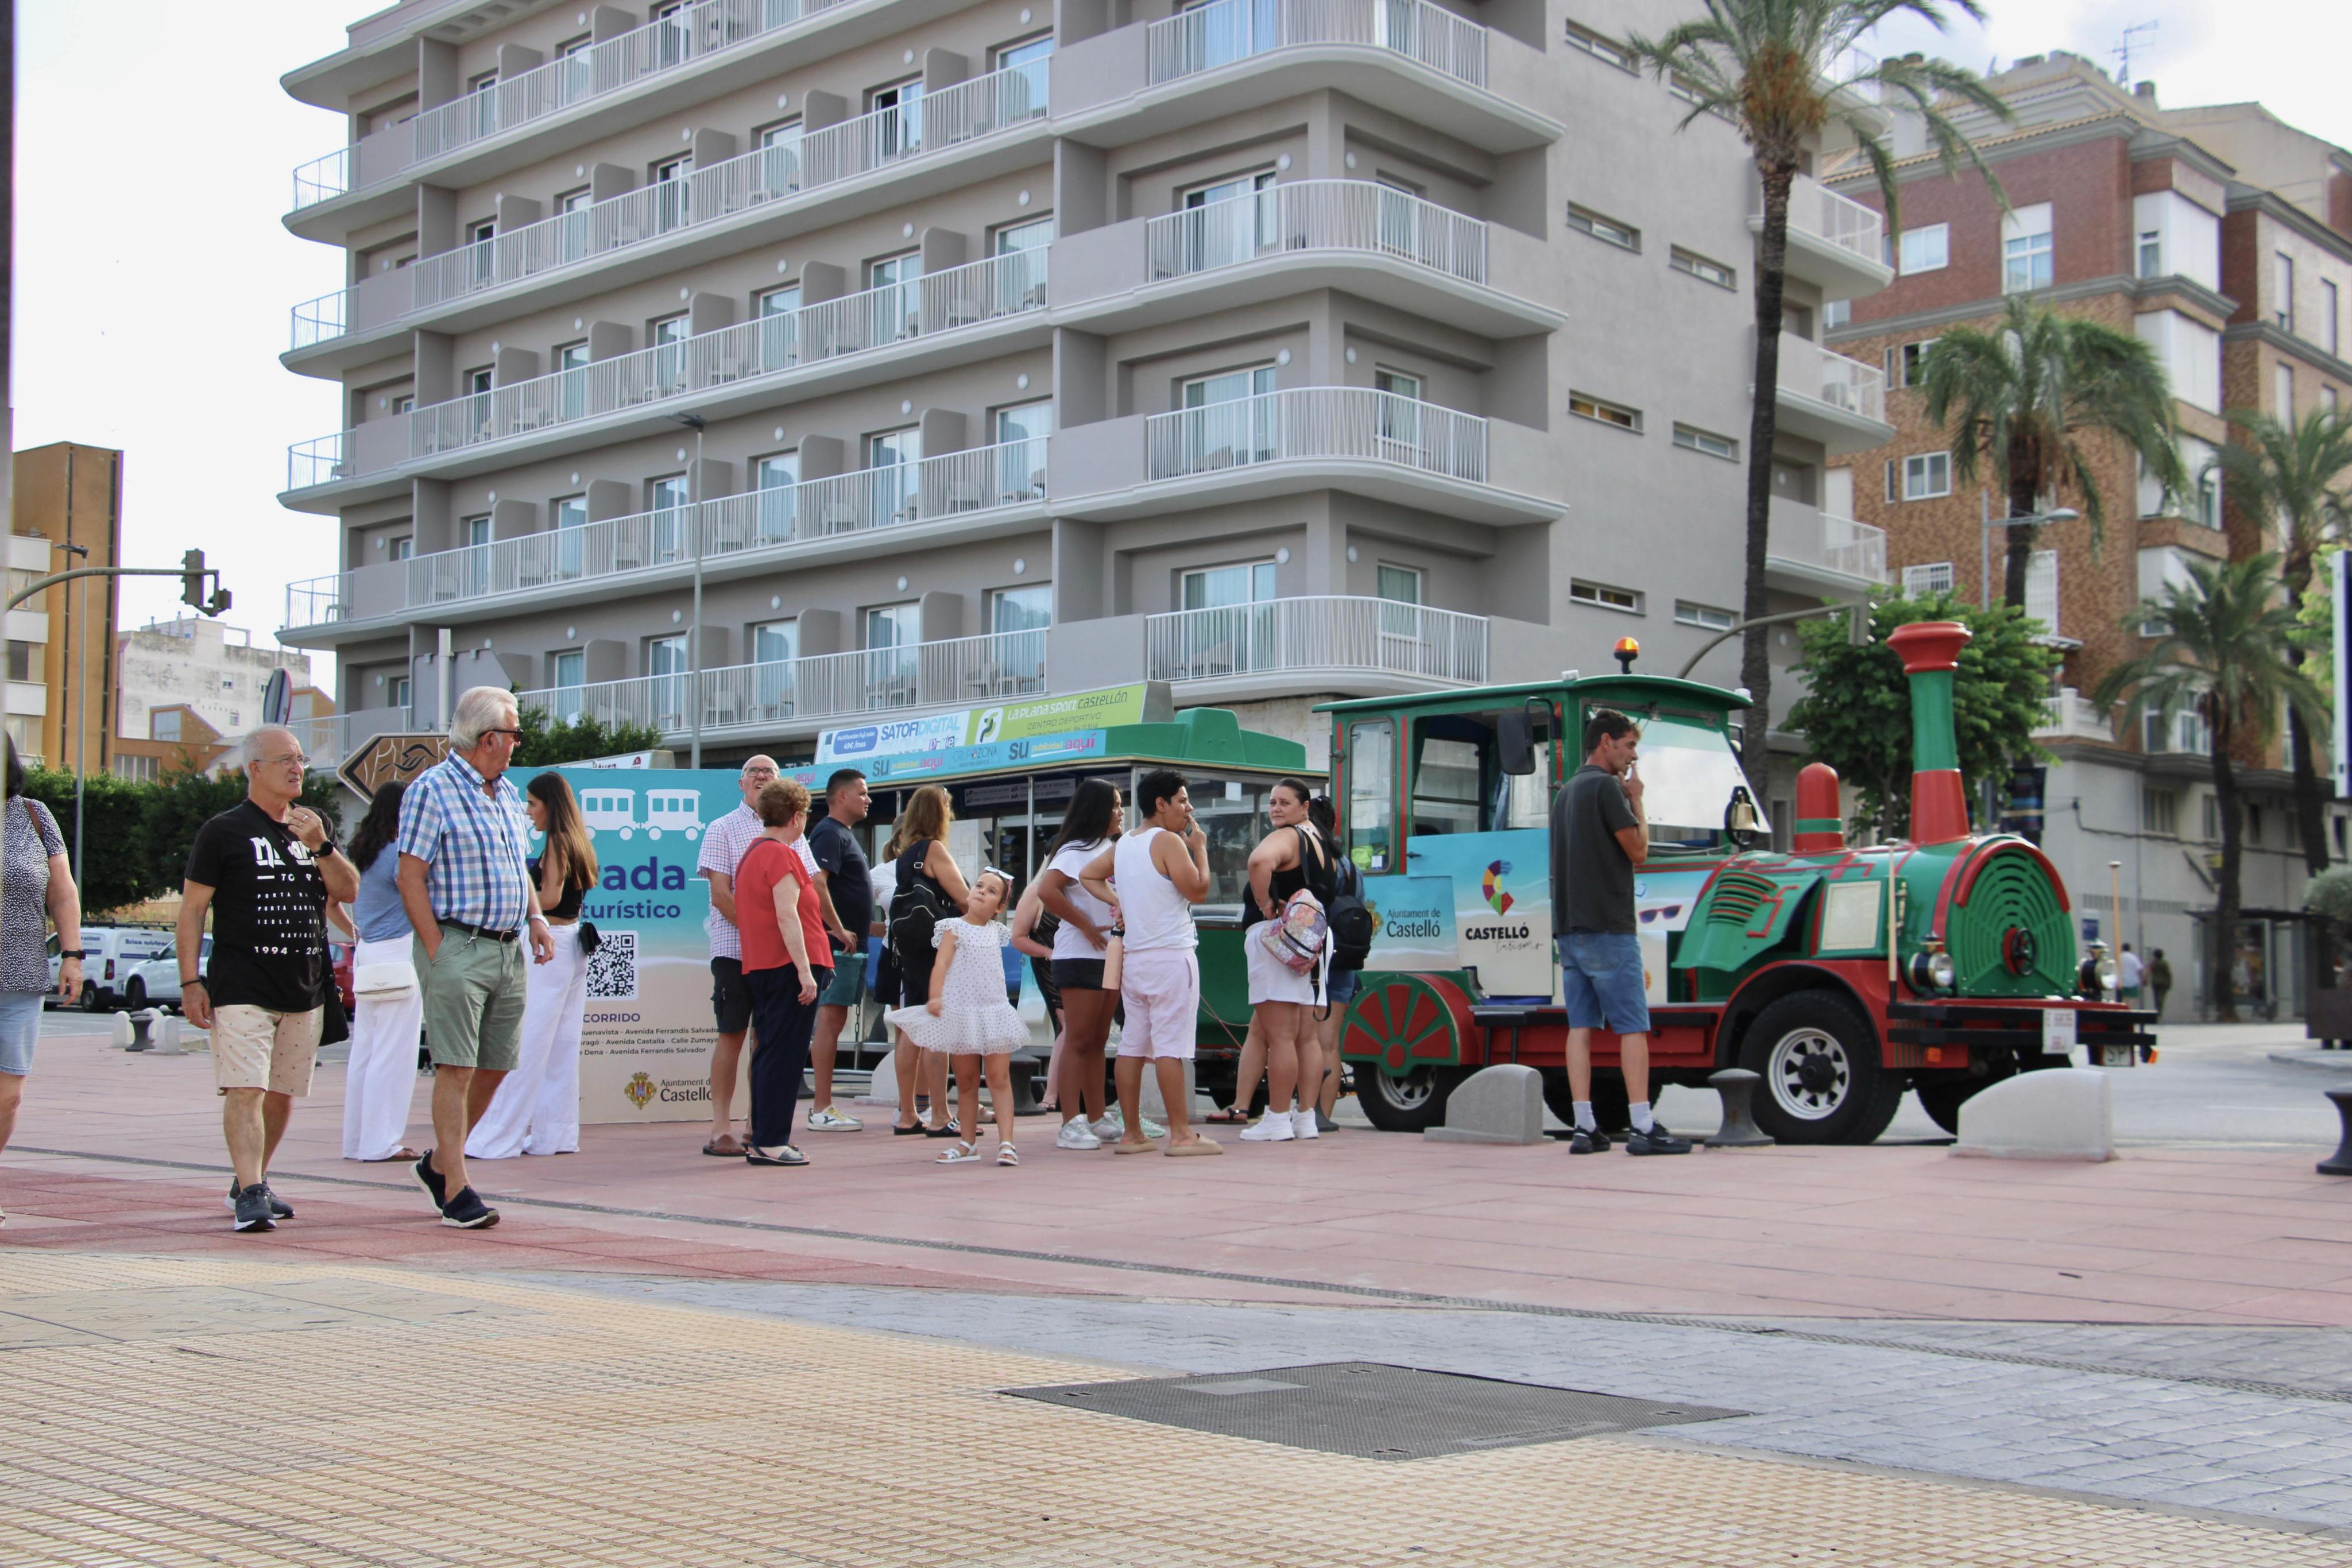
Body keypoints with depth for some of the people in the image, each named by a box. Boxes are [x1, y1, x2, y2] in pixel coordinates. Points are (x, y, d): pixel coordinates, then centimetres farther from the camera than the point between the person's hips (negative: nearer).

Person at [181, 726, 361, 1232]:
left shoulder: (314, 826, 15)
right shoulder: (224, 831, 0)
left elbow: (349, 891, 7)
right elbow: (192, 909, -1)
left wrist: (319, 845, -9)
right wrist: (191, 981, -8)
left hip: (306, 986, 5)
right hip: (242, 986, -5)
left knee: (283, 1093, 10)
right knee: (245, 1090, -15)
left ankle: (249, 1183, 25)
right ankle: (250, 1194, -19)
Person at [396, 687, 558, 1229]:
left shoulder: (507, 792, 17)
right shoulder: (432, 790, -7)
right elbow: (411, 878, -11)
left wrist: (536, 918, 9)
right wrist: (437, 950, -16)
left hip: (509, 948, 8)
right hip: (458, 946, -8)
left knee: (496, 1067, 10)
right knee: (456, 1068, -7)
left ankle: (438, 1163, 27)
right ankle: (456, 1190, -4)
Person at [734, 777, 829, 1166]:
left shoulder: (752, 854, 18)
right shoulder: (782, 854, -11)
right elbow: (787, 915, -19)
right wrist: (805, 970, -21)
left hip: (759, 967, 10)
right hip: (788, 965, -10)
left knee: (770, 1052, 14)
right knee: (786, 1054, -7)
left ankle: (761, 1138, 17)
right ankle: (770, 1142, -8)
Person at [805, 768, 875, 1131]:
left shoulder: (845, 834, 20)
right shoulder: (830, 834, -12)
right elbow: (816, 884, -24)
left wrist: (868, 927, 24)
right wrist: (838, 930, -22)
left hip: (850, 945, 10)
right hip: (838, 947, -10)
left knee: (835, 1020, 11)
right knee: (829, 1021, -9)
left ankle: (823, 1105, 15)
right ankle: (821, 1110, -8)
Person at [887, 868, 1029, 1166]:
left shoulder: (996, 932, 11)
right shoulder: (955, 929, -3)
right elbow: (941, 965, -14)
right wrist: (935, 997, -25)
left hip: (994, 1013, 3)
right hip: (961, 1012, -3)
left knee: (999, 1078, -6)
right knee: (966, 1081, 7)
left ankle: (1006, 1142, -10)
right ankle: (968, 1142, 17)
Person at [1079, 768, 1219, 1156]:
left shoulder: (1123, 845, 13)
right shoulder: (1169, 841, -11)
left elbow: (1088, 875, 25)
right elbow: (1198, 891, -11)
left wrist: (1116, 902, 14)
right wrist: (1200, 847, 0)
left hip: (1133, 958, 8)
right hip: (1170, 956, -8)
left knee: (1132, 1045, 8)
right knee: (1170, 1047, -8)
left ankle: (1132, 1134, 11)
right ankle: (1181, 1134, -6)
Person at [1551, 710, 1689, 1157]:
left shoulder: (1566, 792, 19)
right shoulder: (1606, 787, -10)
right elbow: (1638, 850, -9)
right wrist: (1636, 801, 2)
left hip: (1570, 927, 9)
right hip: (1607, 927, -9)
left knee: (1581, 1026, 4)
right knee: (1633, 1027, -6)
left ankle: (1584, 1128, 1)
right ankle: (1643, 1128, -8)